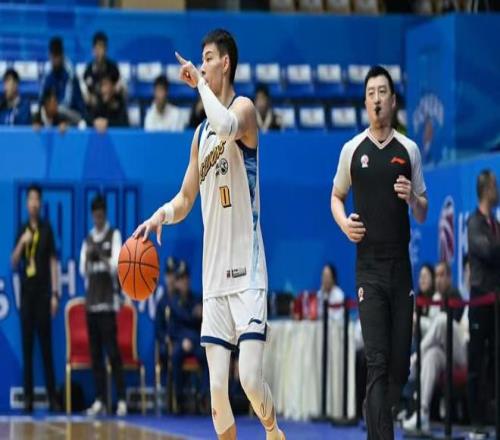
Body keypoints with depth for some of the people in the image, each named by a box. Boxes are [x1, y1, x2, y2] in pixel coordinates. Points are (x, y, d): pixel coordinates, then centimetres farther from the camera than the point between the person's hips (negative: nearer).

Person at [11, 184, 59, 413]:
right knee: (27, 345, 2)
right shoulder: (22, 230, 10)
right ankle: (28, 396, 3)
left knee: (46, 345, -3)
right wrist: (21, 243, -12)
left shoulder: (47, 229, 2)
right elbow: (13, 263, 7)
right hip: (26, 292, 3)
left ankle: (52, 396, -2)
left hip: (43, 293, -3)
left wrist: (55, 294, -4)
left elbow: (53, 262, 1)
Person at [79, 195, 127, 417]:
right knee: (95, 352, 3)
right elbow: (83, 271, 8)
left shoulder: (114, 235, 1)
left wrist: (102, 256, -26)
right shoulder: (88, 239, 14)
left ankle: (121, 400, -9)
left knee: (112, 351, -9)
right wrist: (87, 256, -11)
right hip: (91, 300, 5)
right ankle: (99, 400, 5)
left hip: (108, 300, -5)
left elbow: (116, 266, -9)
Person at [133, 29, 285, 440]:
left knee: (250, 375, -15)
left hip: (247, 272, -7)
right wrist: (162, 214, 2)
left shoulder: (243, 108, -5)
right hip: (214, 277, 7)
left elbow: (228, 127, -31)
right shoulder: (200, 134, 17)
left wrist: (201, 84, -16)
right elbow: (186, 199, 23)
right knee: (217, 387, -1)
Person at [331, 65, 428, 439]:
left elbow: (423, 213, 13)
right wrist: (344, 223, -5)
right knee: (377, 362, -10)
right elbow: (336, 196, 15)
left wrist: (413, 198, -10)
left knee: (400, 362, 6)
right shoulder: (352, 150, 4)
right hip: (369, 268, -2)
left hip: (401, 266, 2)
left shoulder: (409, 149, 8)